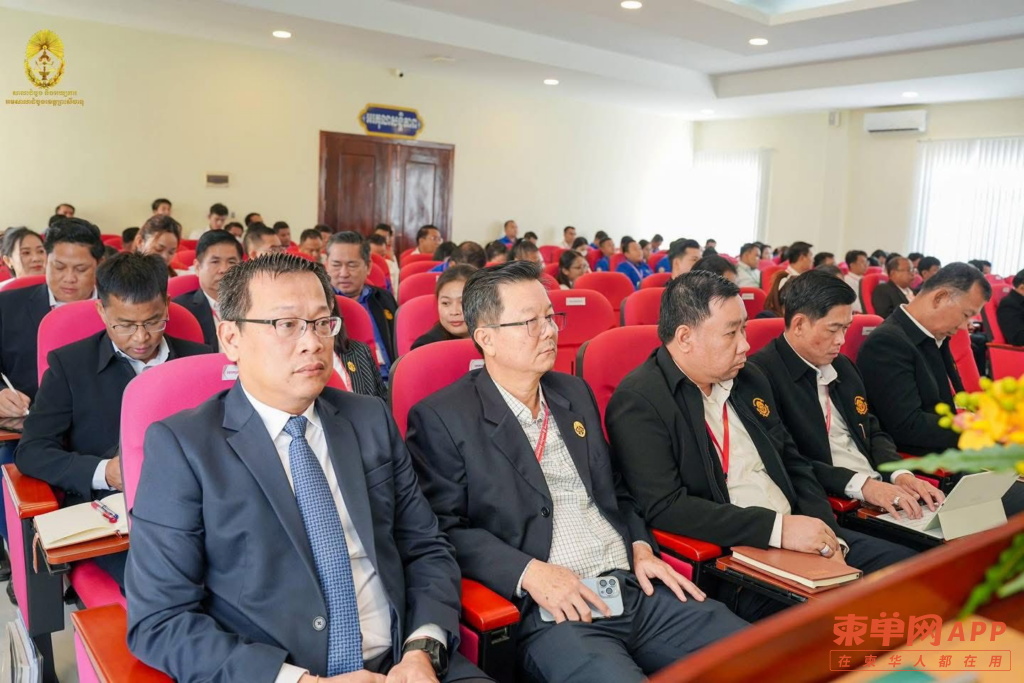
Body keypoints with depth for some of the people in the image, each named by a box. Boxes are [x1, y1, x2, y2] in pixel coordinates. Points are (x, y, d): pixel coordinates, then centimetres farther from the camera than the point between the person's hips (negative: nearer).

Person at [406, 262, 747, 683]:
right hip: (549, 611, -6)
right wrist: (529, 572, -19)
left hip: (636, 587, 6)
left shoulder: (575, 393, 16)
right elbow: (443, 528, -8)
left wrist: (641, 547, 5)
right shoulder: (441, 418, -4)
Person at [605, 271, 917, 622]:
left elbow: (795, 465, 16)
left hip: (797, 538, 8)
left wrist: (827, 539, -1)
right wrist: (776, 528, -21)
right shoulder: (638, 402, -14)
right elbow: (663, 507, -22)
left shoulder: (749, 380, 11)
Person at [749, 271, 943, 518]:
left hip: (882, 492, 8)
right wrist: (860, 484, -22)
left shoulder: (843, 366, 17)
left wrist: (901, 474, 1)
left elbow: (874, 433, 20)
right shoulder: (762, 374, -12)